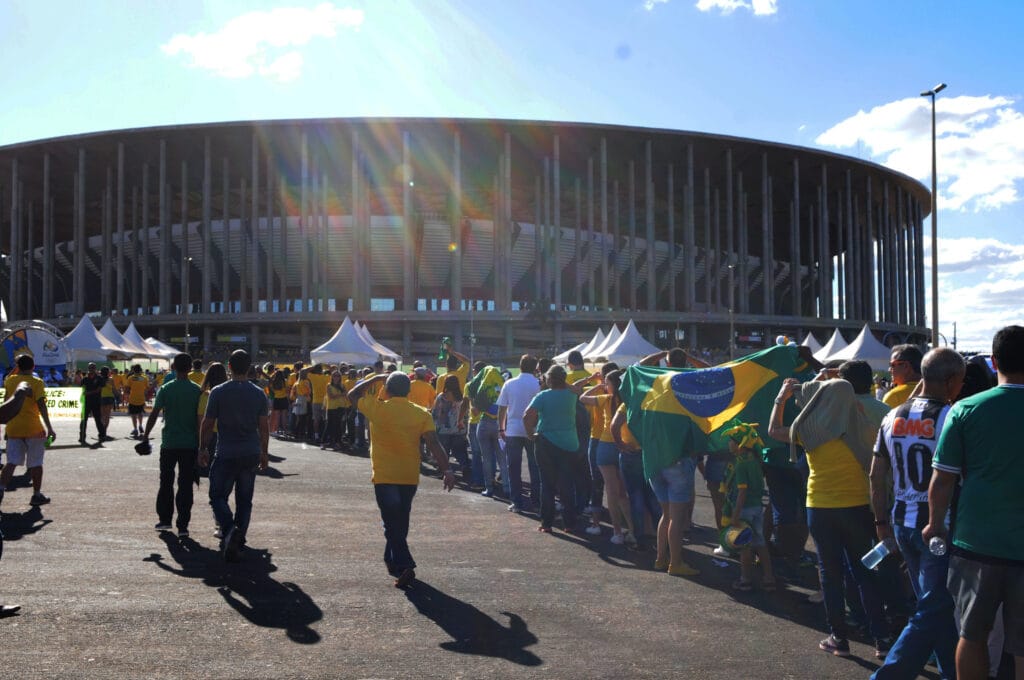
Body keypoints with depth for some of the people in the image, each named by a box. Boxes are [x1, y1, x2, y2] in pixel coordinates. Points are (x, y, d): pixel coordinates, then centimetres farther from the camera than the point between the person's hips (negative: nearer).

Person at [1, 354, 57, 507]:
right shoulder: (37, 382, -9)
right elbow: (41, 405, -17)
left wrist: (16, 370, 24)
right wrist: (49, 427, -18)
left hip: (13, 427, 4)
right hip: (33, 428, -4)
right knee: (35, 463, 6)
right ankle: (37, 495, 11)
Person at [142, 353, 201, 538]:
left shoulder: (165, 389, -4)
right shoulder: (197, 390, -3)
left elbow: (154, 414, -5)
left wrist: (145, 435, 5)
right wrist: (201, 441, 8)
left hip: (169, 443, 0)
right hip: (190, 444, 0)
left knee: (166, 482, 17)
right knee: (186, 485, 3)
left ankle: (164, 519, 21)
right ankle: (183, 526, 2)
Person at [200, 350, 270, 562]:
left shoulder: (218, 392, -6)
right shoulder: (259, 394, 3)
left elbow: (208, 424, -2)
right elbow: (264, 426, 5)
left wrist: (202, 449, 9)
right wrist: (264, 452, 14)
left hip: (226, 454, -3)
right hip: (251, 454, 3)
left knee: (218, 496, 4)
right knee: (244, 499, 11)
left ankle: (229, 529, -20)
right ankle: (238, 540, 11)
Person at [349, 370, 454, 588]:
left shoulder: (377, 409, -7)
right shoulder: (422, 414, -2)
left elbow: (353, 394, 10)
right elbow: (433, 444, -11)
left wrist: (375, 378, 15)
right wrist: (446, 469, -14)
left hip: (384, 476, -3)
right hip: (410, 477, 3)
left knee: (392, 523, -1)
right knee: (401, 522, 20)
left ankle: (404, 566, -14)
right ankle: (392, 560, 34)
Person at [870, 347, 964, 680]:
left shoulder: (893, 417, 5)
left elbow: (877, 474, 9)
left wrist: (881, 520, 17)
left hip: (903, 524, 7)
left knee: (936, 604, 21)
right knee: (932, 612, -1)